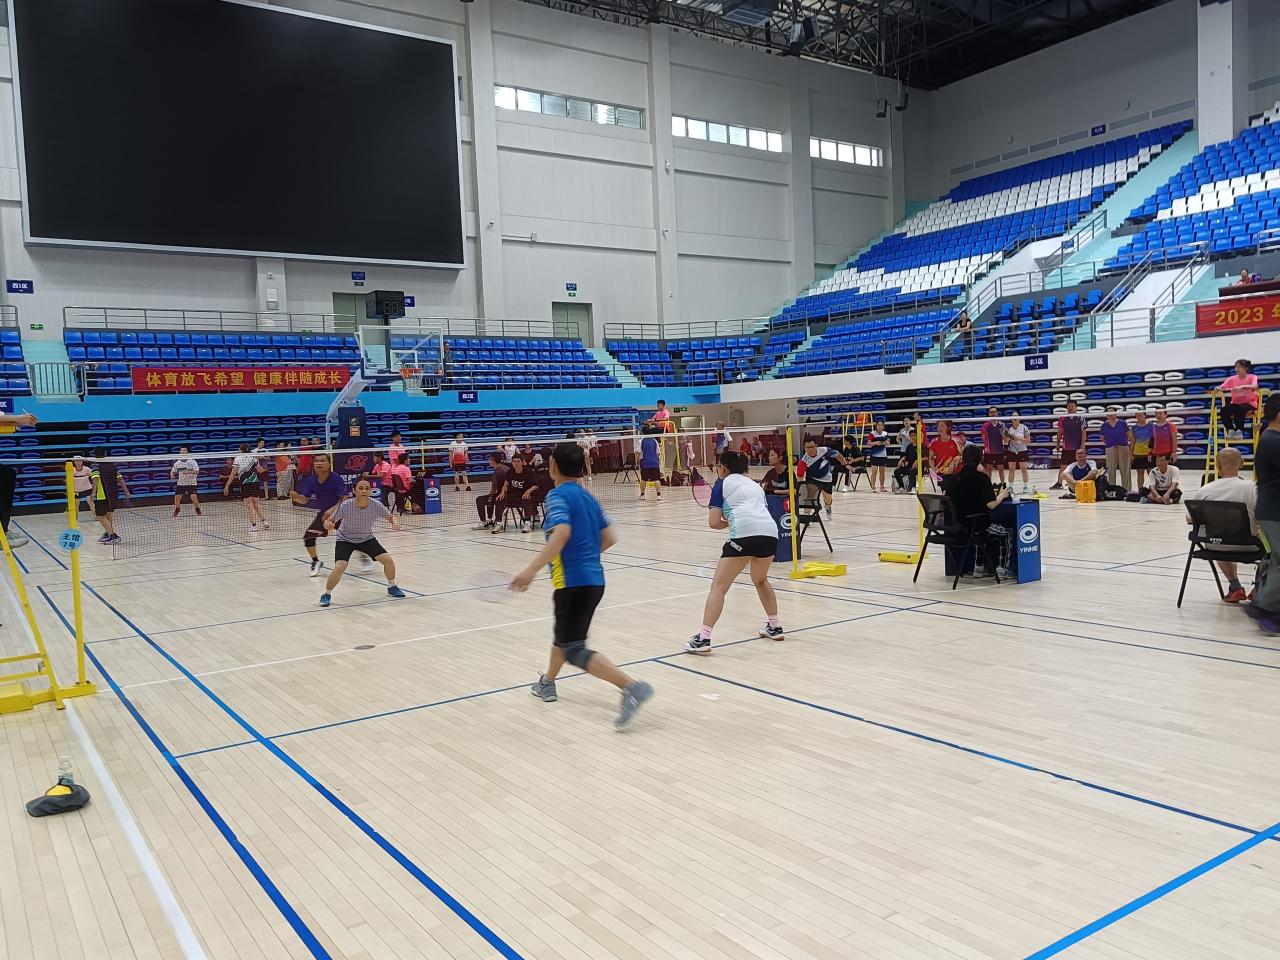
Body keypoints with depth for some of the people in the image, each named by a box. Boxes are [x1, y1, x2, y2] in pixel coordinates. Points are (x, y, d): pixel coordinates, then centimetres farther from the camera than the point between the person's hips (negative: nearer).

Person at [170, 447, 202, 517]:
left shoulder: (192, 462, -8)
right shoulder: (177, 463, 5)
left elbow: (197, 471, -18)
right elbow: (172, 471, 14)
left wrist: (188, 472, -33)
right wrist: (172, 475, -9)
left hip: (191, 483, -4)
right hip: (181, 483, 4)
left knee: (194, 497, -17)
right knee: (177, 497, -1)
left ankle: (198, 511, 0)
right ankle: (177, 510, 22)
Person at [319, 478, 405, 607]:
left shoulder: (376, 505, -22)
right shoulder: (346, 505, -29)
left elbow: (391, 516, -7)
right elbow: (328, 521, -21)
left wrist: (395, 522, -30)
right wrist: (328, 525, -45)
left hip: (367, 539, 3)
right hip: (345, 540, -3)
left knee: (388, 560, -8)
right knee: (339, 567, -24)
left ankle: (391, 587, 21)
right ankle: (326, 594, 3)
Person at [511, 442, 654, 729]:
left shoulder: (558, 495, -10)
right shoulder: (588, 497, 13)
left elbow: (562, 533, -28)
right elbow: (609, 538, 14)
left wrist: (531, 570, -29)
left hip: (573, 582, -9)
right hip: (594, 578, 9)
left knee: (574, 650, -7)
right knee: (563, 632, 28)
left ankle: (632, 687, -21)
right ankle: (547, 683, 48)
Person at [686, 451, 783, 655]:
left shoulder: (722, 484, 14)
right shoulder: (754, 484, 31)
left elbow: (713, 523, 7)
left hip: (744, 535, -6)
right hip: (770, 532, 6)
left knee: (718, 586, 1)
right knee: (760, 580, 32)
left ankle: (703, 639, -6)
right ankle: (775, 627, 37)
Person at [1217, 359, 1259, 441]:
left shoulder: (1252, 377, -4)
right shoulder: (1232, 379, 3)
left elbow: (1255, 386, -26)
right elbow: (1221, 387, -10)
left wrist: (1243, 386, -44)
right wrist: (1218, 388, -36)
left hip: (1249, 403, -3)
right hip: (1235, 403, 3)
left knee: (1240, 409, -36)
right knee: (1224, 409, -27)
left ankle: (1239, 431, -20)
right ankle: (1230, 430, -11)